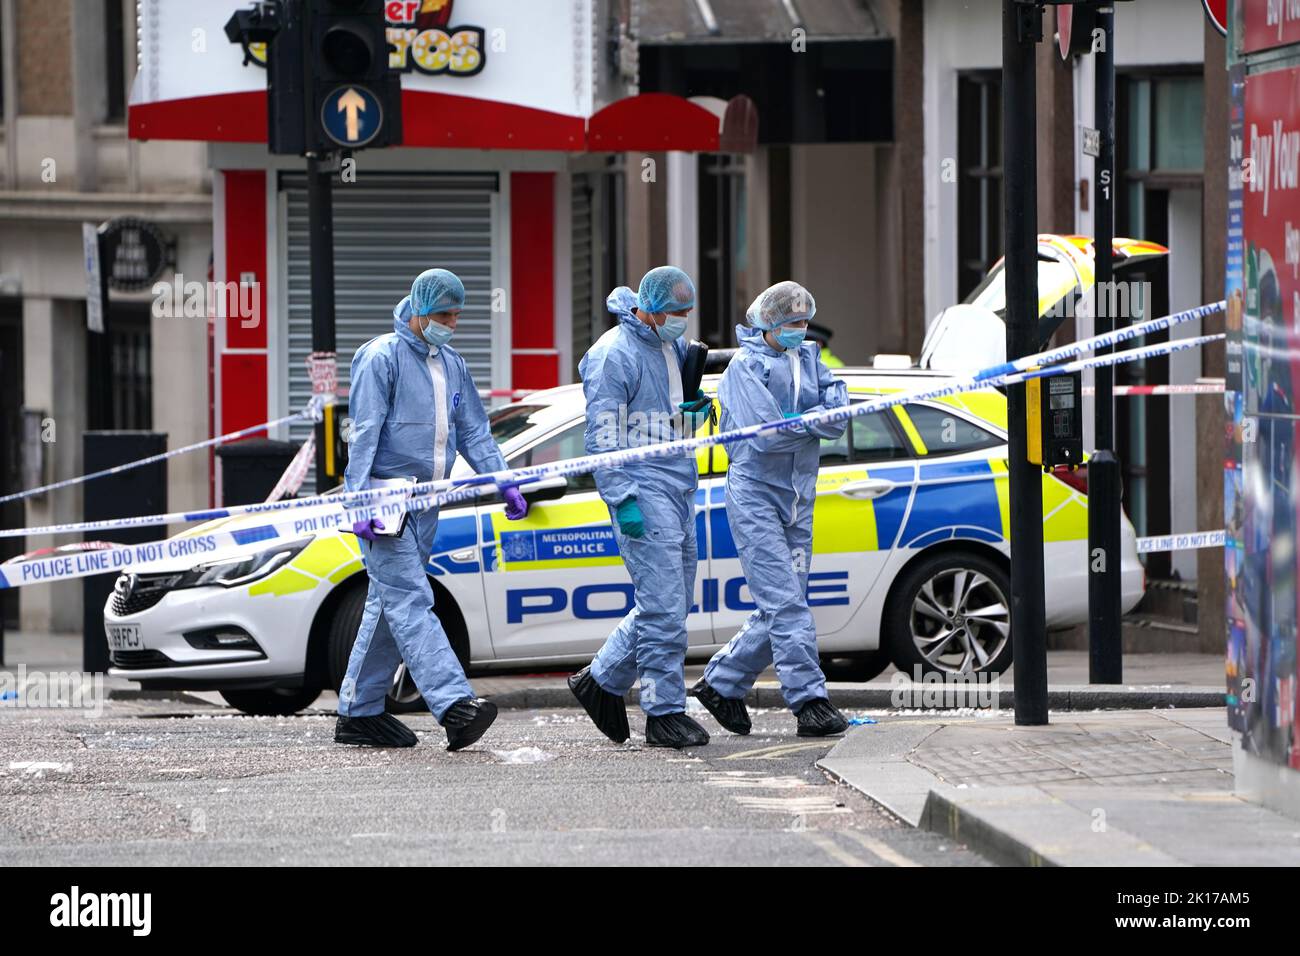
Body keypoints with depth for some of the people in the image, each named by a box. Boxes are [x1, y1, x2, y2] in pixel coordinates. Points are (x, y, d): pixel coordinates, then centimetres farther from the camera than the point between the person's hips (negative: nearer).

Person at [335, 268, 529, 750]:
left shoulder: (452, 366, 16)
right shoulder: (382, 357, -8)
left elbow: (474, 432, 19)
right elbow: (364, 434, -13)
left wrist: (504, 484, 5)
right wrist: (359, 503, -20)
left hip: (425, 503, 8)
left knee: (390, 604, 10)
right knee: (410, 600, -15)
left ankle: (359, 712, 17)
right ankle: (454, 705, -29)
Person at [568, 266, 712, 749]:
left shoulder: (674, 346, 16)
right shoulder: (615, 354, -11)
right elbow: (603, 437, -14)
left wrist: (696, 409, 4)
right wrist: (623, 500, -19)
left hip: (679, 487, 9)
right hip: (642, 486, -9)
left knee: (669, 604, 11)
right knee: (664, 606, -10)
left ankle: (601, 681, 24)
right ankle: (665, 713, -4)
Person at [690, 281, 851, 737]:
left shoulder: (808, 359, 12)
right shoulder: (746, 366, -9)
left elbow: (837, 419, 0)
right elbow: (765, 434, -19)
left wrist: (795, 422, -19)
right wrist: (814, 420, -7)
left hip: (797, 498, 7)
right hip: (755, 496, -7)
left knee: (781, 607, 8)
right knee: (785, 602, -12)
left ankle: (722, 683, 21)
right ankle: (809, 701, -14)